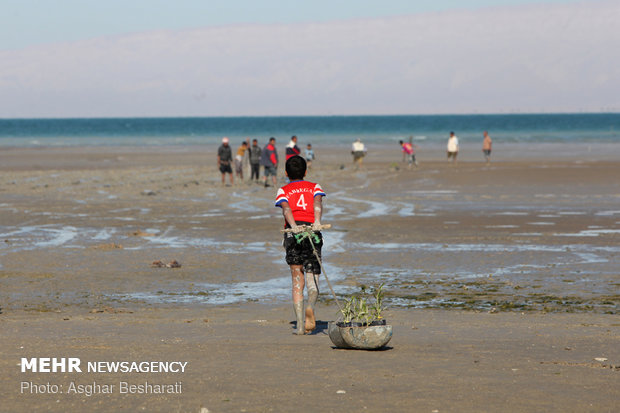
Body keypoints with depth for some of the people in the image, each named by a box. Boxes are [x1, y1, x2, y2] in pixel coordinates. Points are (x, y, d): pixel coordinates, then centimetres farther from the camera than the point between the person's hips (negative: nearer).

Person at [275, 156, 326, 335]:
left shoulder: (283, 191, 17)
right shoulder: (314, 187, 20)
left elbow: (286, 208, -5)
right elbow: (318, 202, -3)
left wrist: (294, 226, -21)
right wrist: (317, 221, -21)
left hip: (292, 232, 0)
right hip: (312, 232, 0)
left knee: (297, 282, 6)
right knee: (312, 281, 2)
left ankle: (300, 325, -5)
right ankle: (310, 307, -31)